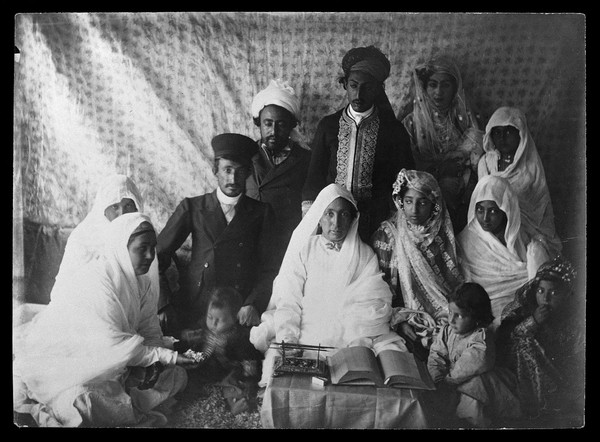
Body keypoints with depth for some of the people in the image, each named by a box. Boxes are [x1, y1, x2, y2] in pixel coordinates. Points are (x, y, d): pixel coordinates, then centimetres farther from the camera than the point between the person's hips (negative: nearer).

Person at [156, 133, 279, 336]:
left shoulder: (261, 212, 11)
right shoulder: (192, 207, 11)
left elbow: (268, 267, 6)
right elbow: (160, 254, 10)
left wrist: (254, 305, -9)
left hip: (241, 313, 0)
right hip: (194, 309, 1)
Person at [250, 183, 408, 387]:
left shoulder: (366, 255, 11)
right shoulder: (302, 250, 10)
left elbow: (371, 304, -1)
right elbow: (287, 300, 1)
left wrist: (359, 340, -18)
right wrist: (288, 337, -16)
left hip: (354, 336, 1)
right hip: (306, 334, -1)